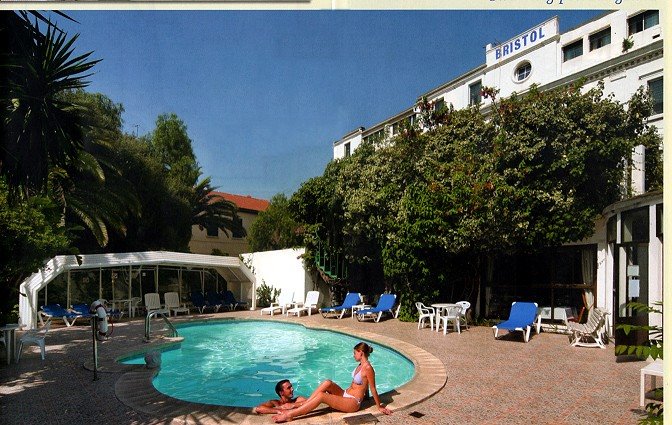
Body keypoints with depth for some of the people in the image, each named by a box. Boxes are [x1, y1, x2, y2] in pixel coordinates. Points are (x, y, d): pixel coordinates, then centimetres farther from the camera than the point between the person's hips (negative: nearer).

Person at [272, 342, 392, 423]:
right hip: (345, 395, 9)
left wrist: (379, 407, -9)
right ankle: (300, 406, -14)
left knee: (321, 395, -24)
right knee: (327, 383, -14)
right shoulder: (361, 365, 10)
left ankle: (289, 415, -24)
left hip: (353, 403, -9)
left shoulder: (368, 368, -19)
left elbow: (373, 389, -15)